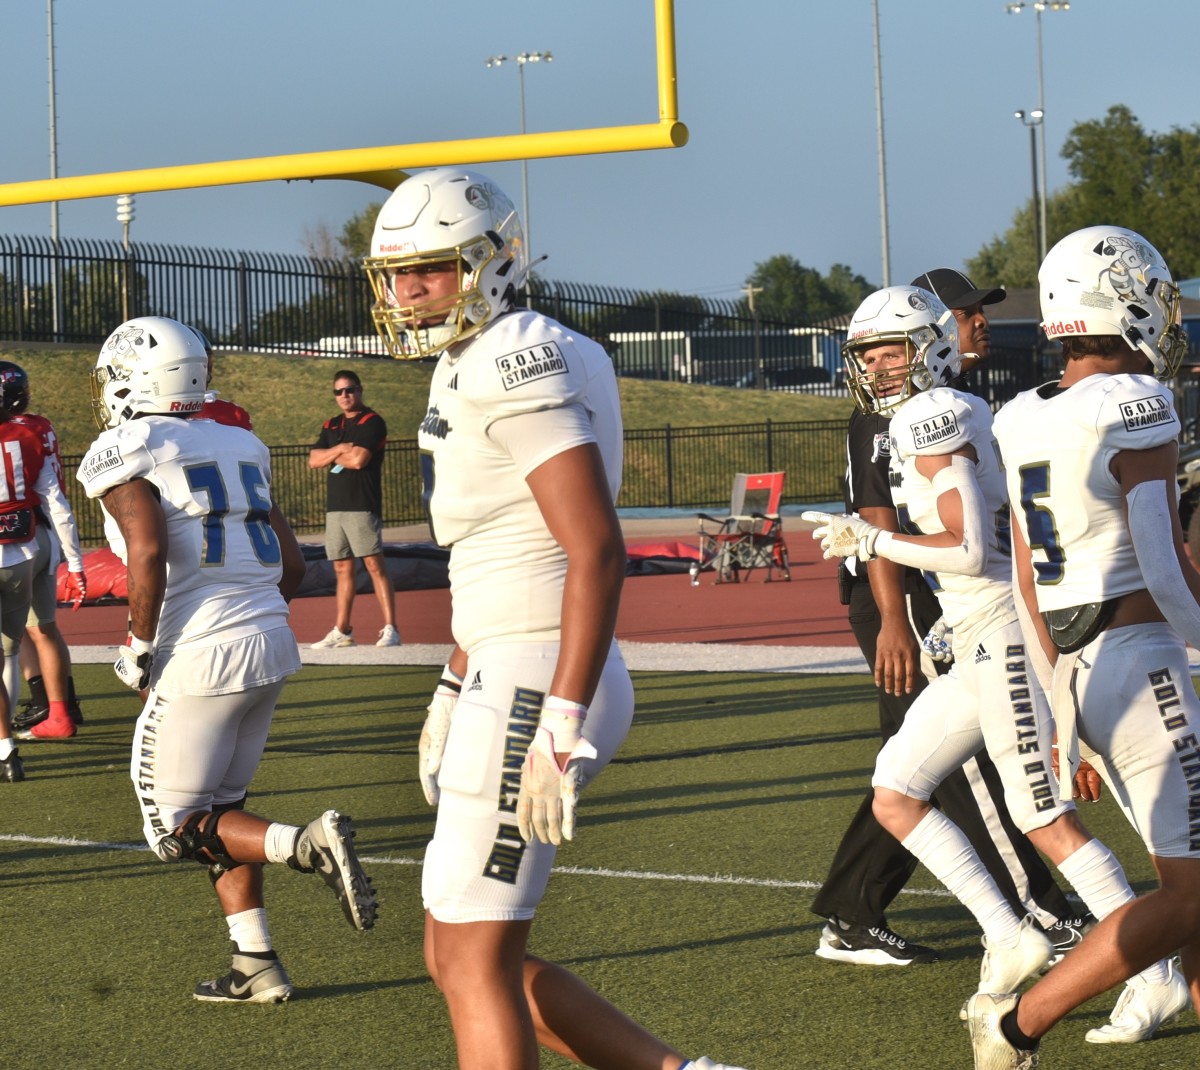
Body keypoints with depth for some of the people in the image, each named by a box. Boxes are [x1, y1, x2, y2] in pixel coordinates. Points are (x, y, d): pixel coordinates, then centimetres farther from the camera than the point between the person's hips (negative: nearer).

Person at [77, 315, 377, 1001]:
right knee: (221, 810, 20)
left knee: (175, 828, 5)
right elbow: (293, 565, 14)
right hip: (272, 642, 7)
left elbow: (148, 550, -21)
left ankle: (307, 844, -17)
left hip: (201, 659, -7)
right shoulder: (239, 448, 15)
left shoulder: (123, 453, -6)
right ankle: (258, 968, 16)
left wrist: (140, 648, -10)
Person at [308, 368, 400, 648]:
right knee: (342, 568, 10)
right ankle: (341, 631, 13)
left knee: (374, 564, -11)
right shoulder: (331, 426, 19)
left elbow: (358, 459, -15)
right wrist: (339, 450, -6)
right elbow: (314, 460, 9)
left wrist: (331, 457, 2)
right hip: (335, 506, 7)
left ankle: (390, 629, -14)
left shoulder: (372, 422, -4)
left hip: (362, 505, -7)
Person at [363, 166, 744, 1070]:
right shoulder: (468, 372, 16)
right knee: (460, 953, 14)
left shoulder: (513, 364, -15)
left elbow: (596, 549, -22)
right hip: (507, 679, 10)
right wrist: (454, 695, 29)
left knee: (475, 961, -3)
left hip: (535, 685, -10)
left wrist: (560, 730, -25)